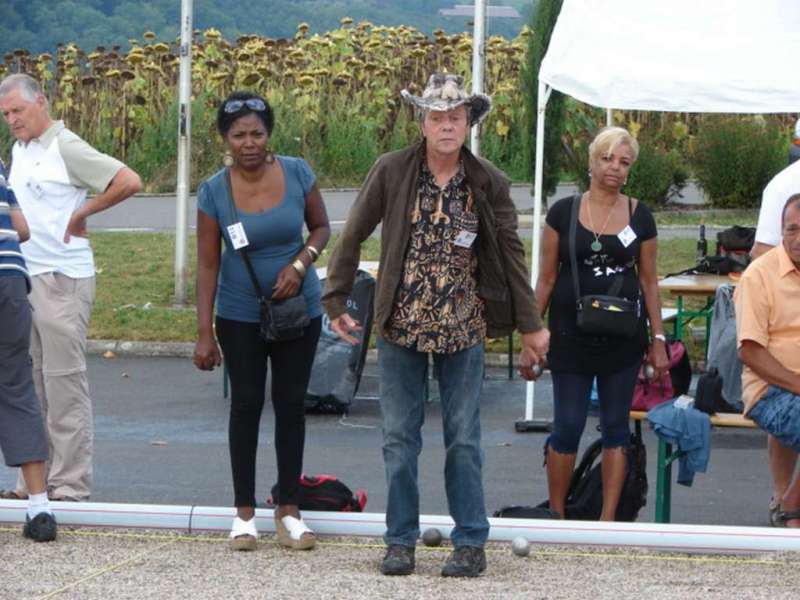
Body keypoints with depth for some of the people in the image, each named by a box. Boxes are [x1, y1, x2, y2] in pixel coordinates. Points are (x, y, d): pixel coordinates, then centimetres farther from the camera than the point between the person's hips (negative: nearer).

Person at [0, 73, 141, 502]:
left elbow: (129, 182, -20)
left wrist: (81, 214, -12)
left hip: (62, 278, -8)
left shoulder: (66, 149, -11)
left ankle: (70, 483, -3)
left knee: (64, 383, -5)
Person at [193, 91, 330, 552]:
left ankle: (289, 510, 14)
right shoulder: (214, 192, -11)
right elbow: (208, 265, -9)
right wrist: (205, 333, -11)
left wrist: (300, 263, -16)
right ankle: (245, 513, 12)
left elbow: (321, 228, 4)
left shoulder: (296, 174, -9)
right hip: (240, 317, -1)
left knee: (291, 404, 6)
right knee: (246, 404, 4)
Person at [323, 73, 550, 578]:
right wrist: (336, 302, 1)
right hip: (400, 327, 0)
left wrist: (530, 324, 4)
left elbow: (511, 254, 4)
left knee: (464, 440, 4)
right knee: (399, 438, 5)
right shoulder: (391, 172, -4)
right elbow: (353, 237, 3)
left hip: (462, 329, 0)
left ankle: (471, 543, 11)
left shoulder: (489, 184, -2)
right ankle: (401, 541, 14)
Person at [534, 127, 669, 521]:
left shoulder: (639, 216, 4)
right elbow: (547, 278, 3)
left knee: (616, 426, 5)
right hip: (572, 336, -1)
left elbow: (649, 281, 8)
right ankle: (556, 516, 12)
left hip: (623, 337, 2)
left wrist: (658, 339, 5)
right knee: (568, 427, 0)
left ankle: (608, 520, 10)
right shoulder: (563, 212, 0)